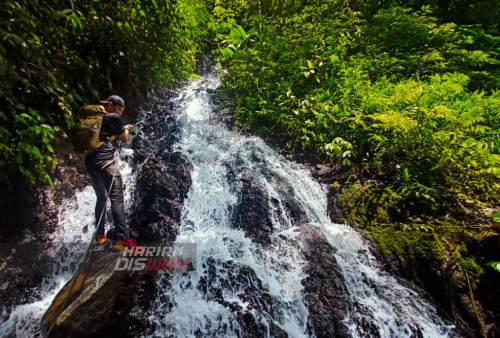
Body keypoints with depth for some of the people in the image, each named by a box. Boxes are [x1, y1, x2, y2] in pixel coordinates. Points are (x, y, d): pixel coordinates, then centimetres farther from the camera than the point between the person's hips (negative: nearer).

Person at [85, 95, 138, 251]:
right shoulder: (114, 118, 3)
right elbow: (125, 138, 12)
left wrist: (123, 128, 43)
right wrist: (126, 129, 31)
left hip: (90, 161, 9)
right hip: (105, 160, -9)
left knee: (101, 198, 18)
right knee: (116, 198, -14)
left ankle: (99, 235, 23)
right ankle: (123, 238, -22)